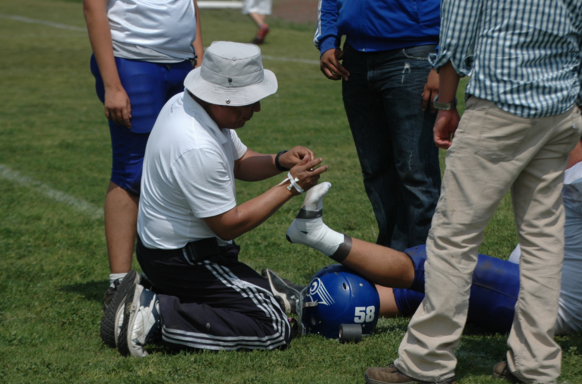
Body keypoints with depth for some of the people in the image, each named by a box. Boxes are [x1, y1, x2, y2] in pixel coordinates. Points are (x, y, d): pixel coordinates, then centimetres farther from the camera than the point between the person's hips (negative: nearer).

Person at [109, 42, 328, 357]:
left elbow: (240, 162, 14)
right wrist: (291, 186, -16)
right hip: (185, 258, -10)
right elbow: (230, 224, -21)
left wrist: (280, 161, -6)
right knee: (273, 328, -14)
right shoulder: (197, 149, -30)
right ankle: (160, 315, -14)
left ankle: (148, 296, 10)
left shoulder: (185, 103, 0)